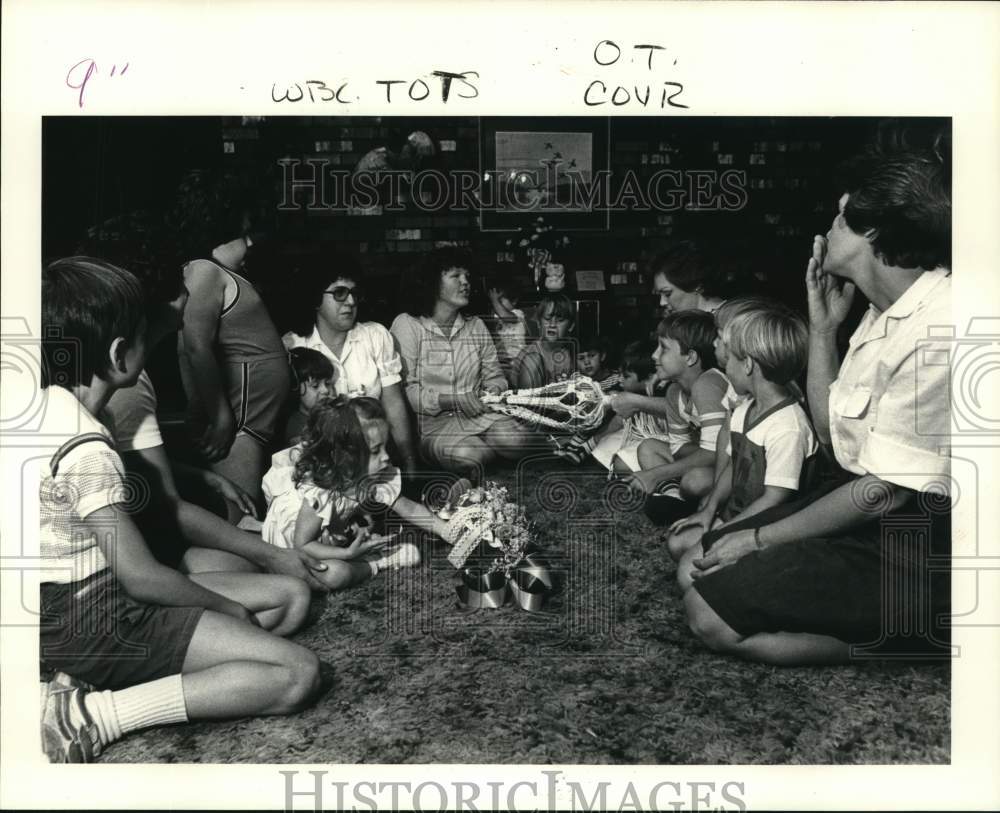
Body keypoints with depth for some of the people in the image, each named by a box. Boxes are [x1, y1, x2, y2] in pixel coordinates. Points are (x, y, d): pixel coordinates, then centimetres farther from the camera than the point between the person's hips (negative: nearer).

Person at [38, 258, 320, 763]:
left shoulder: (47, 408, 5)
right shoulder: (87, 450, -24)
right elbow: (140, 578, -22)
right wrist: (228, 607, -6)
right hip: (95, 621, -9)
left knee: (293, 596, 8)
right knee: (297, 673, -18)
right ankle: (93, 715, -13)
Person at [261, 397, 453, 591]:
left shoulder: (374, 477, -19)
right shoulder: (317, 493, -38)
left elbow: (408, 508, -8)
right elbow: (302, 545, -29)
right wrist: (349, 553, -36)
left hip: (338, 541, 6)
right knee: (336, 574, -34)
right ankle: (370, 567, -9)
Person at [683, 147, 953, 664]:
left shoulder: (940, 329, -23)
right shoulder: (884, 312, 7)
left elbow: (887, 492, -22)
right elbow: (832, 433, 12)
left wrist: (761, 538, -12)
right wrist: (822, 325, 5)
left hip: (918, 544, -10)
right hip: (867, 503, 10)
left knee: (711, 614, -15)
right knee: (697, 565, 7)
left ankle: (906, 641, -3)